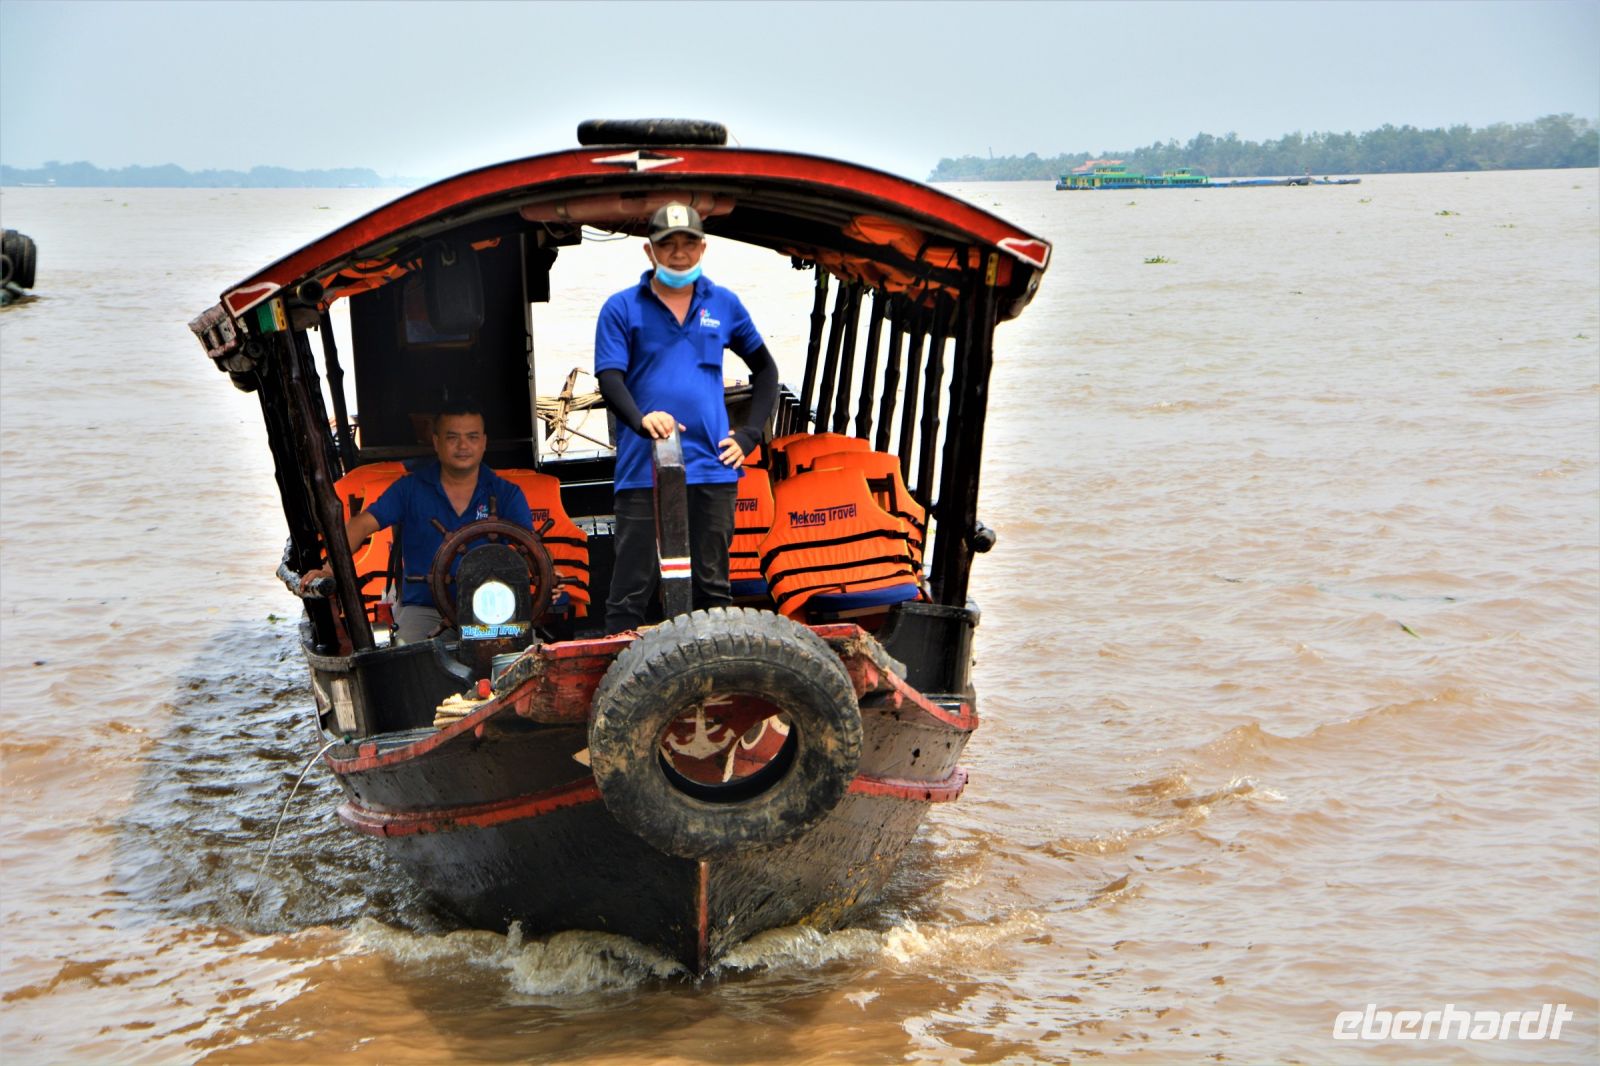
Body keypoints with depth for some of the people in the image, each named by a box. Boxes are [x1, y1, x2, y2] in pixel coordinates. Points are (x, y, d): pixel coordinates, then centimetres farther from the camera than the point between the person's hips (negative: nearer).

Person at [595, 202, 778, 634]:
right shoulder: (622, 308, 4)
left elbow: (765, 369, 21)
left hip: (712, 468, 2)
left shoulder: (724, 305, 12)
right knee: (632, 587, -4)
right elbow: (610, 378, -7)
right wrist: (641, 419, -27)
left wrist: (749, 434, 9)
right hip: (643, 468, -2)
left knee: (712, 585, 8)